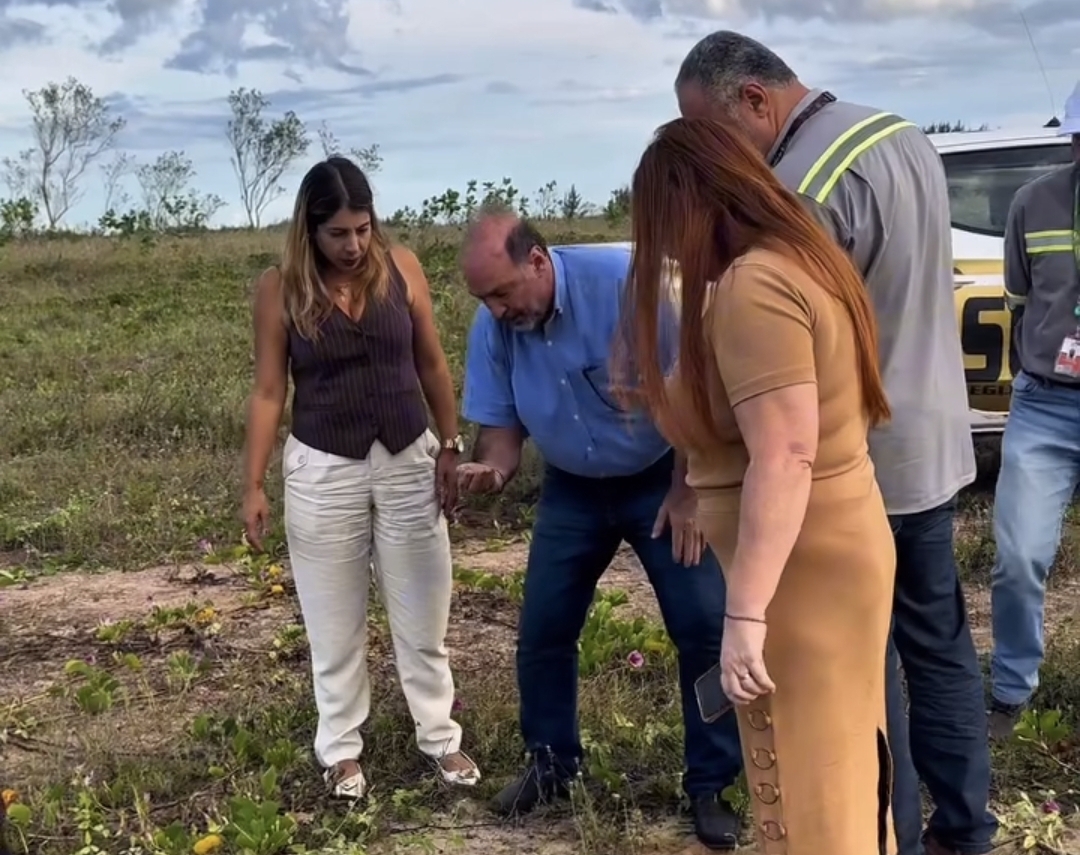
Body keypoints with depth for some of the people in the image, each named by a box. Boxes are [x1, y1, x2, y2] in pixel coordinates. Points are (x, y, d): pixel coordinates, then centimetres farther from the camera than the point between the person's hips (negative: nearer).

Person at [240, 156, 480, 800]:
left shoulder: (401, 268, -4)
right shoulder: (280, 288, -9)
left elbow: (433, 366, 4)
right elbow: (269, 391, -4)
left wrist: (451, 447, 3)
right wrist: (254, 485, -5)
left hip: (409, 461, 2)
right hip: (323, 471, -1)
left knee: (423, 615, 12)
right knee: (336, 622, 11)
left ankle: (441, 738, 28)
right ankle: (341, 749, 27)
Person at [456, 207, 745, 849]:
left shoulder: (627, 279, -28)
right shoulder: (493, 328, -12)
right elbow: (502, 422, -2)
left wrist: (685, 494, -18)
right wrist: (493, 469, -27)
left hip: (662, 479, -4)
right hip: (573, 490, 4)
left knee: (705, 628, -5)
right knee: (543, 631, 6)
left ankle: (711, 786, 11)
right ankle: (552, 763, 28)